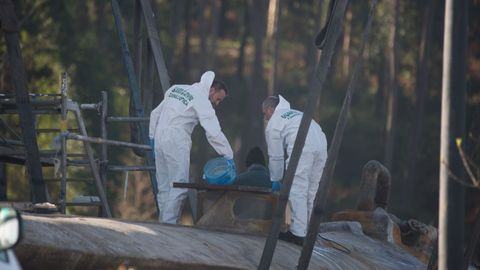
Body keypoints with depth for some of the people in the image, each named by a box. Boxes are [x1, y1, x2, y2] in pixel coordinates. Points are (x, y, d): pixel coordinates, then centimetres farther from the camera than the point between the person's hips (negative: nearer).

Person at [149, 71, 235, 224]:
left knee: (164, 188, 10)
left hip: (159, 138, 8)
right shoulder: (202, 100, -6)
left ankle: (163, 223, 11)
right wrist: (228, 156, -10)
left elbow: (155, 114, 22)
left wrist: (152, 136, 25)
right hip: (177, 143, -8)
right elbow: (214, 133, -12)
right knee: (179, 187, -7)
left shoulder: (176, 89, 18)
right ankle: (169, 223, -14)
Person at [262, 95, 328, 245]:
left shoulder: (273, 124, 14)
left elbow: (276, 157, 14)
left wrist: (275, 180, 26)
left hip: (303, 148, -7)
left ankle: (298, 232, -10)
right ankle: (308, 230, 16)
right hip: (321, 145, 7)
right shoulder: (295, 113, 35)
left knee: (297, 191, -5)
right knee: (311, 191, 14)